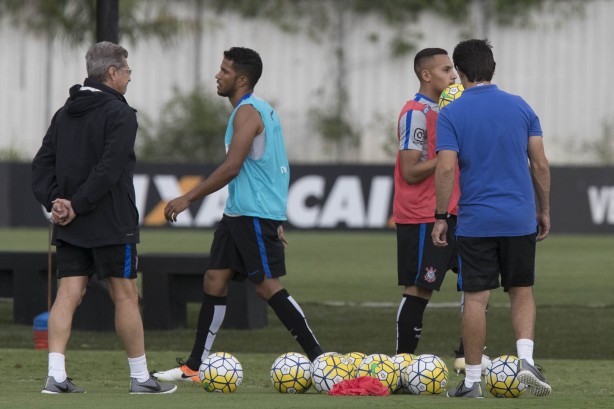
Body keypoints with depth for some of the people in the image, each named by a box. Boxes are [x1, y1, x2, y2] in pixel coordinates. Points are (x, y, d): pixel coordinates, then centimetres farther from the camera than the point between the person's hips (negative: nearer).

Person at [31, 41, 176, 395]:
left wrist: (54, 201, -3)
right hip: (111, 224, -6)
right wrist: (78, 205, -17)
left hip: (70, 228, 6)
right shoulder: (119, 114, -11)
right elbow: (108, 169, -21)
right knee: (125, 296, 2)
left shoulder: (65, 114, 13)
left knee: (68, 295, 2)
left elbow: (43, 164, 8)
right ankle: (141, 377, 9)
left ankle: (56, 376, -8)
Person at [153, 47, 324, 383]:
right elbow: (271, 167, 22)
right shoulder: (260, 110, 17)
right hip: (238, 213, 10)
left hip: (256, 214, -10)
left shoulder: (248, 112, -14)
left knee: (267, 285, -9)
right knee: (214, 280, 7)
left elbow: (231, 167, -22)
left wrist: (188, 198, -18)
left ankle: (318, 357, -5)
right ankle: (195, 366, 8)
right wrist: (277, 221, 25)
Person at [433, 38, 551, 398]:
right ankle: (526, 359, -8)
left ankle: (473, 381, 5)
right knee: (522, 292, 13)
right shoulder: (520, 107, 3)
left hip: (475, 222, -2)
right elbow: (540, 165, 2)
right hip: (520, 220, 2)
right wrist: (545, 211, 12)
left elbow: (446, 169, -12)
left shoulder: (451, 114, -5)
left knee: (476, 300, 3)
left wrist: (440, 217, -4)